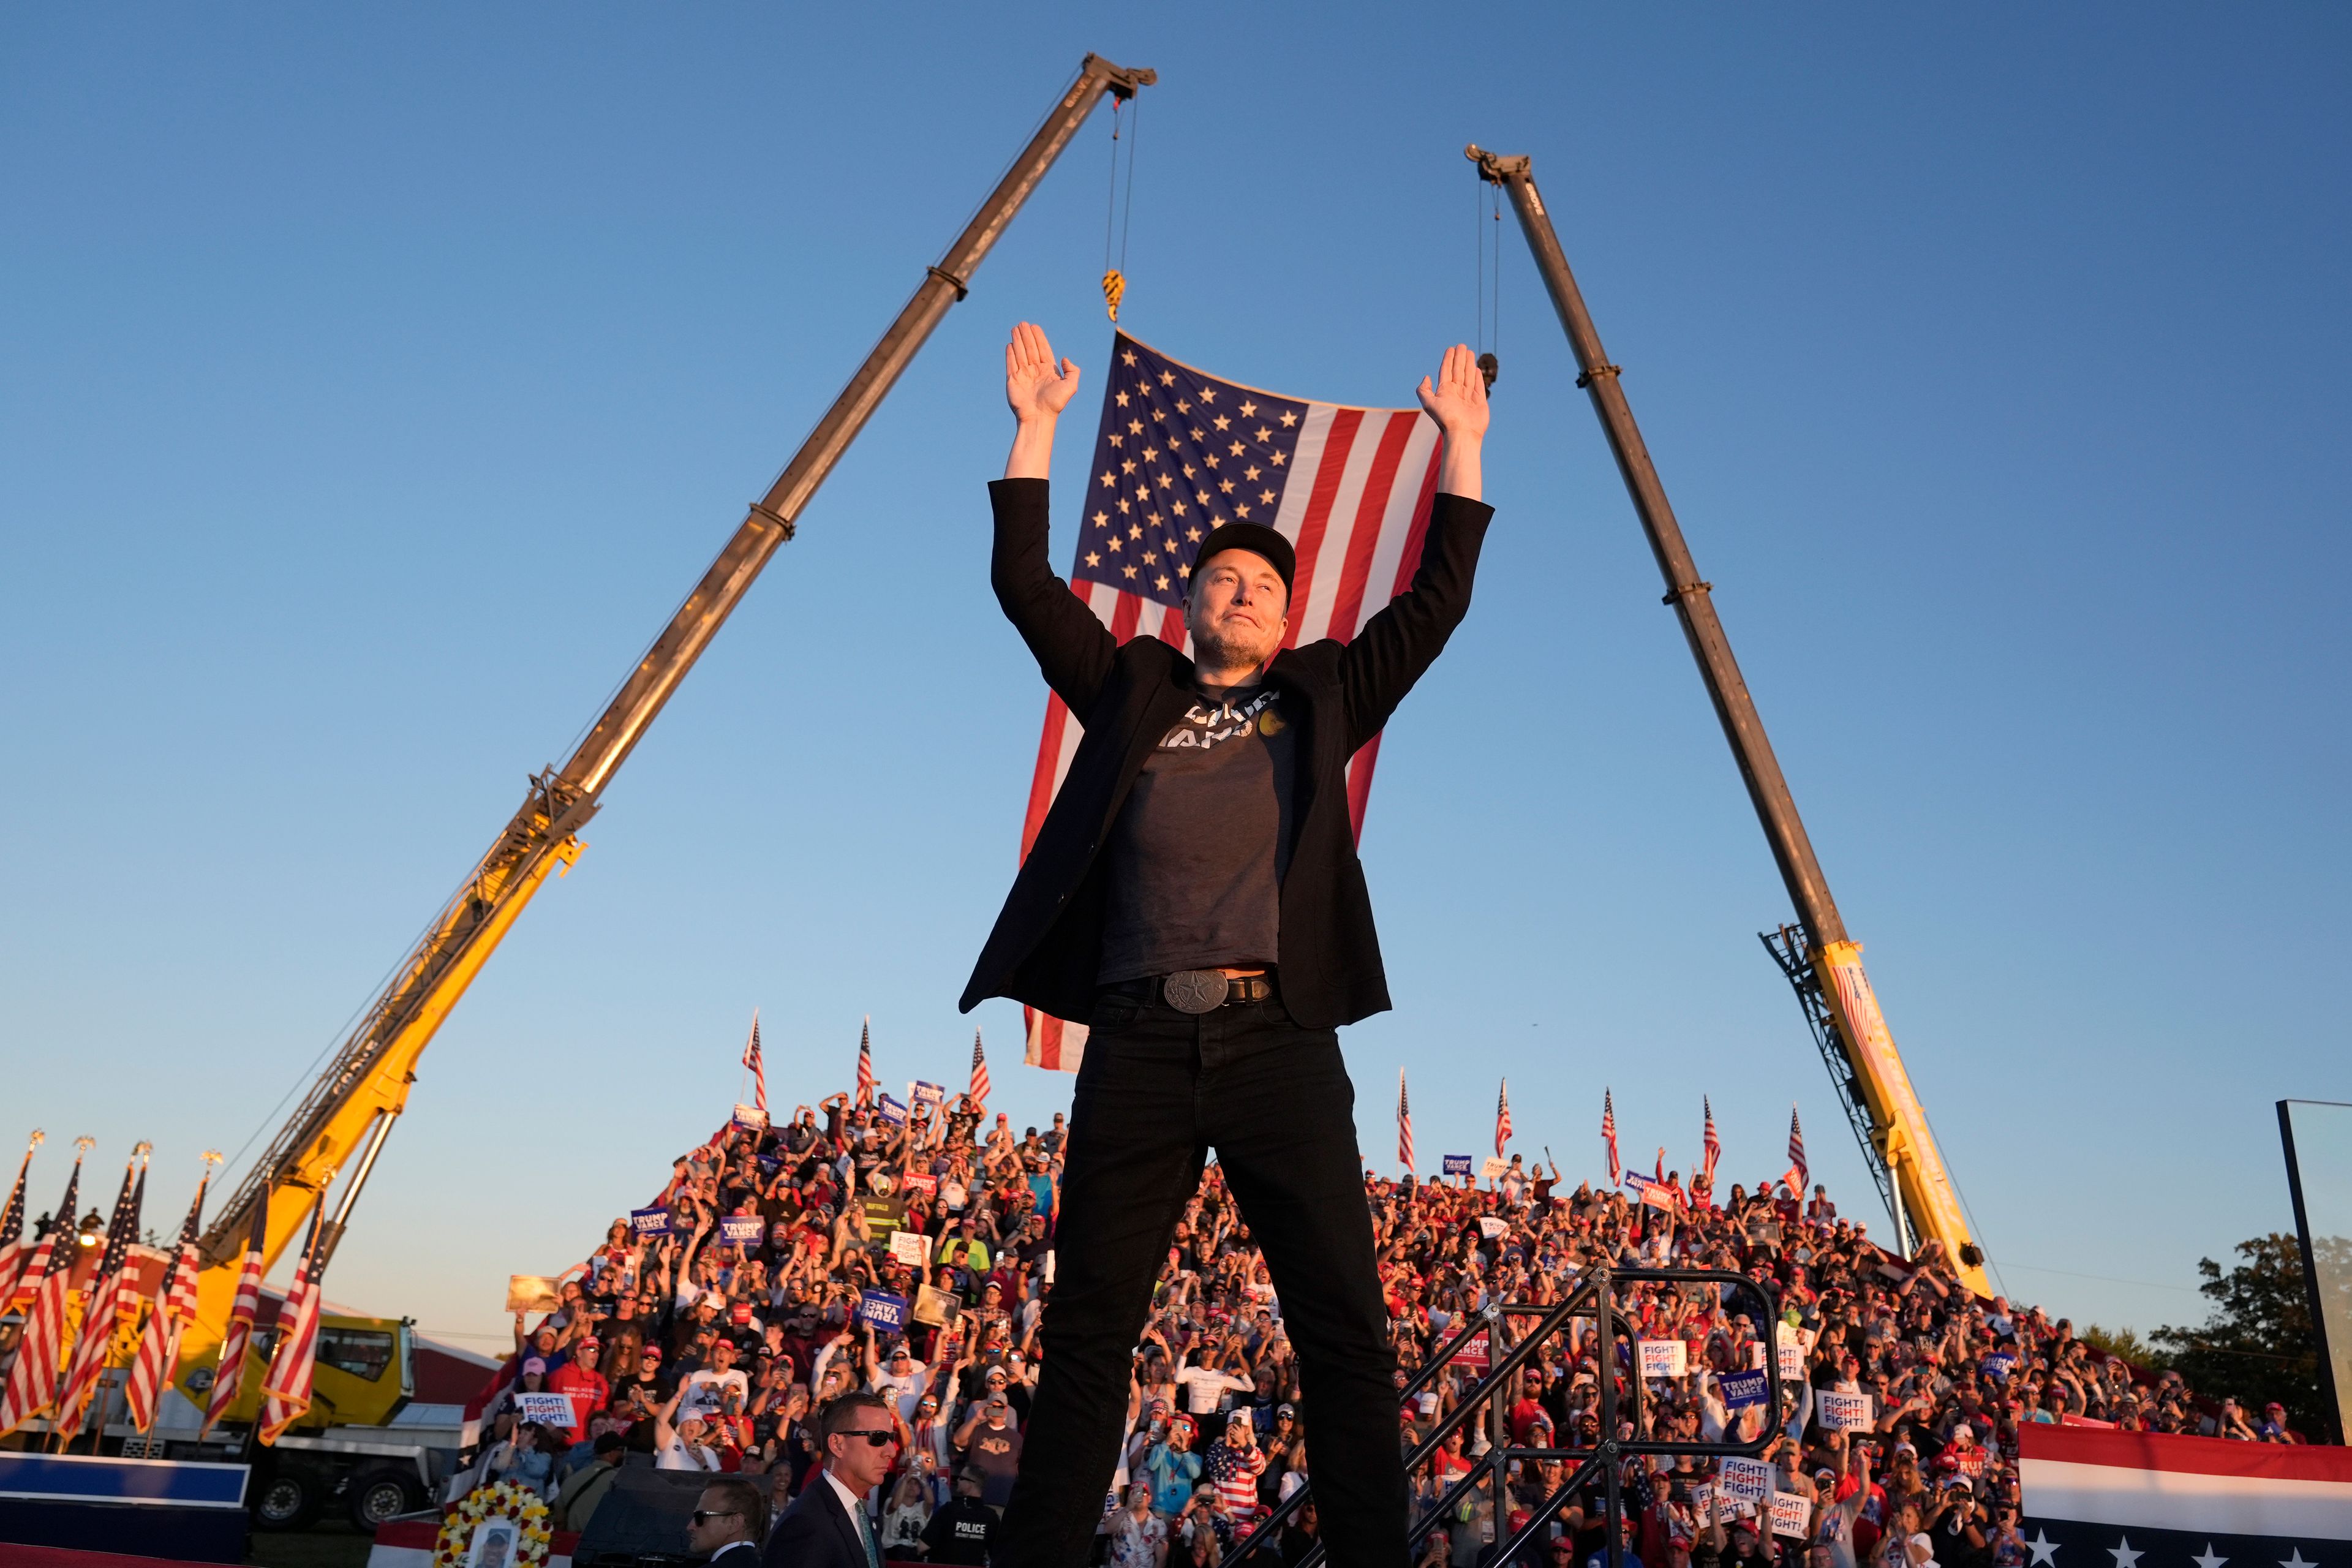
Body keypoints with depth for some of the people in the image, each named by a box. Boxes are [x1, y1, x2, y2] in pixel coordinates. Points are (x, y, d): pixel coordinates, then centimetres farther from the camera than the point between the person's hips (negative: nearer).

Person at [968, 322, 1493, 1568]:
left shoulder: (1322, 698, 20)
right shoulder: (1130, 690, 19)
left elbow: (1437, 600, 18)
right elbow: (1023, 581, 16)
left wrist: (1460, 445, 18)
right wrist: (1035, 425, 16)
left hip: (1280, 1036, 0)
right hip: (1140, 1039, 1)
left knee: (1344, 1329, -4)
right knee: (1086, 1328, 4)